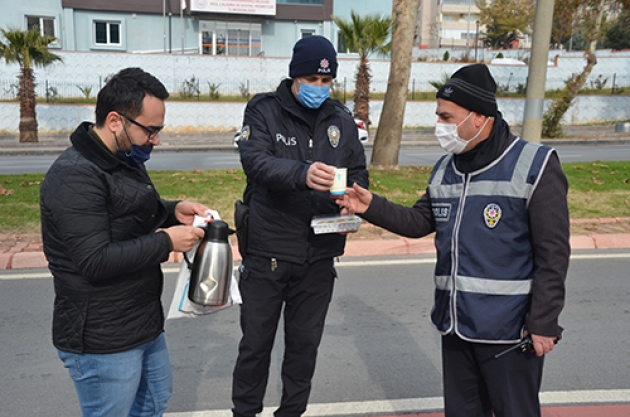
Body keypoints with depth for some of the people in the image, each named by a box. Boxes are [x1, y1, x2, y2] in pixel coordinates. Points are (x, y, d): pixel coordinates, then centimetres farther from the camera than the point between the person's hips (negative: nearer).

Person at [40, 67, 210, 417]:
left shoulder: (126, 158, 7)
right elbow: (96, 261, -28)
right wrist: (166, 241, -21)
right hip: (102, 342, -9)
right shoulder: (75, 176, -24)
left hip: (144, 323, 9)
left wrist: (173, 211, 3)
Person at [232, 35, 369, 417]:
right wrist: (302, 173, -41)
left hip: (319, 255, 4)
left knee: (306, 342, 16)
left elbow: (359, 174, 12)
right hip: (267, 253, -3)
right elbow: (255, 161, -23)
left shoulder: (342, 119, 7)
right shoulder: (264, 110, -6)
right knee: (256, 342, 10)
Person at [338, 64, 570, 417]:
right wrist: (372, 207, 0)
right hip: (455, 323, 7)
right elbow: (419, 222, 14)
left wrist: (543, 324, -15)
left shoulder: (535, 166, -12)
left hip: (509, 330, -6)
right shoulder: (445, 169, 9)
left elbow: (553, 255, -13)